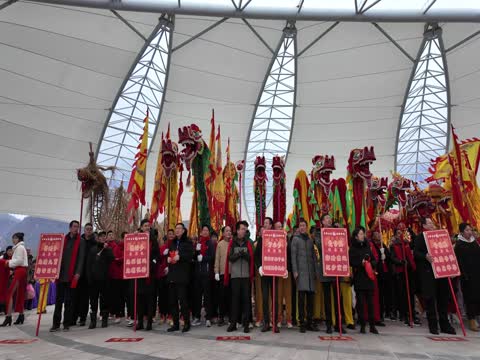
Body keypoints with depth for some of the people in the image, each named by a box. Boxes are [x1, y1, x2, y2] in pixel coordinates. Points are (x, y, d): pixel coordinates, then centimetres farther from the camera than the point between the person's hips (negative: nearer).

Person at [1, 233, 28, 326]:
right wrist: (10, 262, 9)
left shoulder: (19, 247, -8)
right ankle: (21, 316, 15)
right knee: (20, 294, 11)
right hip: (22, 271, 10)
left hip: (19, 271, -10)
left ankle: (8, 317, -17)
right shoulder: (21, 247, 23)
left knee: (10, 293, -13)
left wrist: (9, 263, -7)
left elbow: (19, 260, -16)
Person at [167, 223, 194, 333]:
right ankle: (175, 324, 15)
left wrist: (180, 257, -19)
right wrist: (168, 258, 4)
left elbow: (190, 255, -9)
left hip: (182, 275, -6)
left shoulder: (188, 243, 1)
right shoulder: (172, 243, 21)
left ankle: (186, 323, 3)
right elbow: (168, 255, 25)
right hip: (172, 274, 6)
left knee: (182, 299, -8)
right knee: (172, 300, 6)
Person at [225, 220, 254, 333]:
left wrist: (244, 254, -18)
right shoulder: (232, 243, 6)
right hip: (235, 275, -1)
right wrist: (239, 254, -19)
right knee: (235, 299, 4)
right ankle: (233, 323, 13)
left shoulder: (248, 243, 8)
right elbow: (230, 258, -3)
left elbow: (251, 258, 1)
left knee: (246, 299, 2)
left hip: (246, 275, 1)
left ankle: (246, 323, 10)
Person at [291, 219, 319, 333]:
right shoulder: (295, 239, 5)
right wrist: (295, 271, -9)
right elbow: (293, 256, -1)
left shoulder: (310, 240, 17)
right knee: (301, 297, -7)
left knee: (310, 297, 6)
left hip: (310, 271, 4)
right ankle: (302, 323, 0)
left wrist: (315, 270, 9)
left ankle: (310, 322, 15)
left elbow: (313, 256, 17)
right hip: (301, 271, -4)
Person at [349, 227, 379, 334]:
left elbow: (373, 260, 15)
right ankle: (362, 325, 10)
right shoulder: (352, 249, 1)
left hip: (368, 277, 3)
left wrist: (370, 264, -5)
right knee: (360, 302, 0)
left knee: (370, 302, 3)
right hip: (358, 278, -3)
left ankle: (372, 325, 11)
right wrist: (360, 263, -19)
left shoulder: (367, 247, 13)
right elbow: (351, 262, -5)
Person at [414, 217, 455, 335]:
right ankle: (433, 325, 7)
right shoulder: (420, 237, -2)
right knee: (430, 298, -2)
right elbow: (416, 253, -10)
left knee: (443, 297, 9)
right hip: (428, 272, -6)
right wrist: (425, 256, -28)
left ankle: (445, 324, 18)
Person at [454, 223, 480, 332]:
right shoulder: (459, 245, -7)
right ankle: (471, 321, 6)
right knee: (470, 297, -2)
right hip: (468, 276, -5)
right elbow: (459, 262, -10)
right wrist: (465, 275, -16)